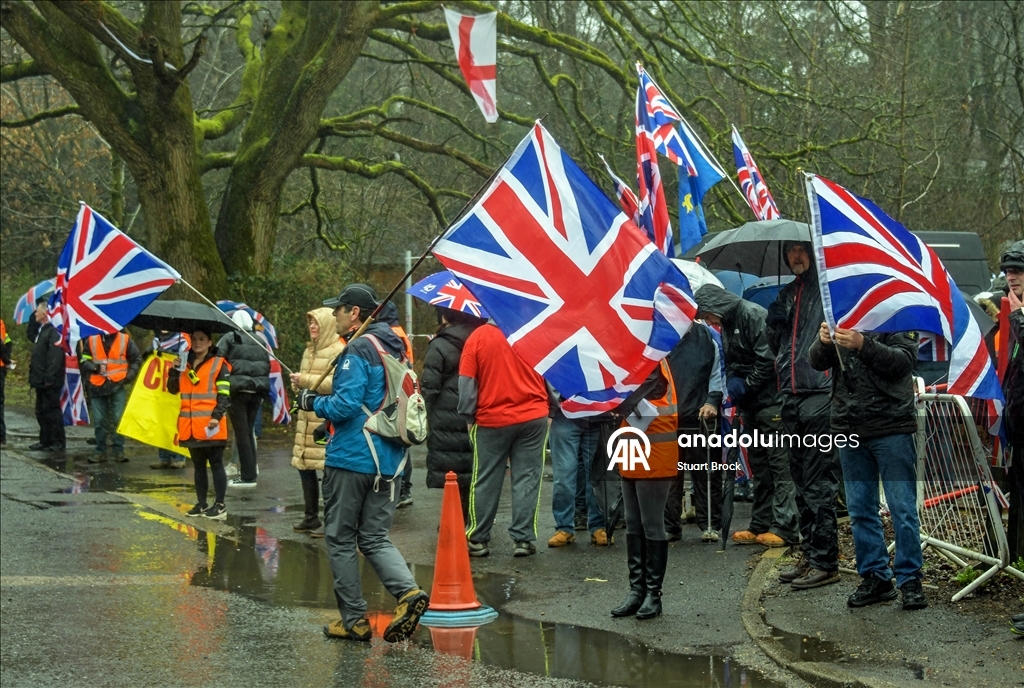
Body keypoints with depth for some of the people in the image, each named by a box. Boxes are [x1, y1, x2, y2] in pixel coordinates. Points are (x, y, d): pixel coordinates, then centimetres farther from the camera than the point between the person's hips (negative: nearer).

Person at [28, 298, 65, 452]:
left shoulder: (53, 331, -15)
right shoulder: (42, 330, 17)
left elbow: (55, 357, -22)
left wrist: (49, 378, -24)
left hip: (50, 382, -10)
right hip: (41, 381, 10)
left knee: (51, 411, -5)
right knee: (41, 411, 14)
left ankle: (58, 442, 1)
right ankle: (45, 441, 21)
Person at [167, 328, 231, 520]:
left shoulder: (219, 365, -3)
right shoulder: (186, 364, 15)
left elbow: (224, 395, -7)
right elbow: (173, 389, 16)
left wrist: (217, 416, -20)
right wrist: (175, 371, -1)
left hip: (211, 426, -6)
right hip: (191, 426, 6)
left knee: (216, 464, -2)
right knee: (198, 466, 12)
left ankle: (220, 505, 0)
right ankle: (201, 504, 18)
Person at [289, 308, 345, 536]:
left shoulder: (338, 350, -9)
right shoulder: (310, 350, 18)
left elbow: (335, 383, -20)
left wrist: (304, 380, -18)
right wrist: (298, 384, 3)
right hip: (307, 416, 9)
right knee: (304, 466, 12)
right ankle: (311, 517, 23)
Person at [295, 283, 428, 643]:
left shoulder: (357, 350, -13)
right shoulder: (394, 348, 14)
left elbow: (346, 404, -21)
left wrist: (313, 402, -3)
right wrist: (331, 423, 22)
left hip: (351, 458, -8)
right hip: (387, 461, 8)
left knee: (341, 539, 5)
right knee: (375, 538, 11)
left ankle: (354, 619, 7)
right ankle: (408, 591, -12)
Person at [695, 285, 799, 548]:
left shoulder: (753, 315, -13)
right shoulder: (727, 325, 15)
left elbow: (768, 359, -19)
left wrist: (745, 385, -12)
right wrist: (732, 382, 1)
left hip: (771, 402, -10)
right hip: (751, 405, 10)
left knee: (780, 464, -8)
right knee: (759, 466, 12)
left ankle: (785, 528, -10)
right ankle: (761, 525, 17)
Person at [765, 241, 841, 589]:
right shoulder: (789, 292, 18)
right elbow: (775, 341, 18)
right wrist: (777, 312, 5)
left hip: (820, 394, -8)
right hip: (792, 396, 8)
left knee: (819, 484, -6)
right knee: (802, 482, 14)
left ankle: (824, 561, -1)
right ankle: (808, 554, 22)